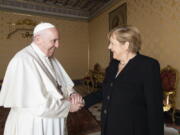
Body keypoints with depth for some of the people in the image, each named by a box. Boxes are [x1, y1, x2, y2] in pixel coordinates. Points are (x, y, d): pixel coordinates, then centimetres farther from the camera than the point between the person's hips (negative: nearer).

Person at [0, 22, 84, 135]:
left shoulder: (50, 58, 2)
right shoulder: (24, 61, -24)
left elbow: (63, 82, 7)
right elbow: (38, 104, -28)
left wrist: (72, 93, -14)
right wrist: (68, 106, -17)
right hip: (33, 126, -7)